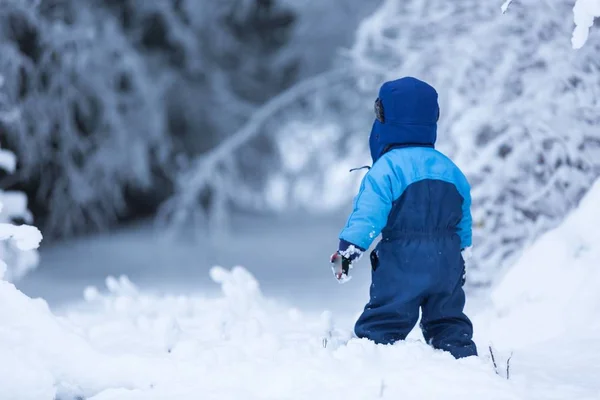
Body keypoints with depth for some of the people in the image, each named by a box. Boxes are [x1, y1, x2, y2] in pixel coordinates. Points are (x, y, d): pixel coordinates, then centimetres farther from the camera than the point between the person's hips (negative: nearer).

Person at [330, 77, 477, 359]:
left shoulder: (386, 168, -9)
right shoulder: (449, 169, 12)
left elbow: (368, 214, -18)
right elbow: (464, 220, 19)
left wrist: (347, 250, -16)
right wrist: (460, 254, 31)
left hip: (402, 264, -6)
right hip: (447, 262, 6)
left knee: (382, 324, -5)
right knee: (448, 322, 18)